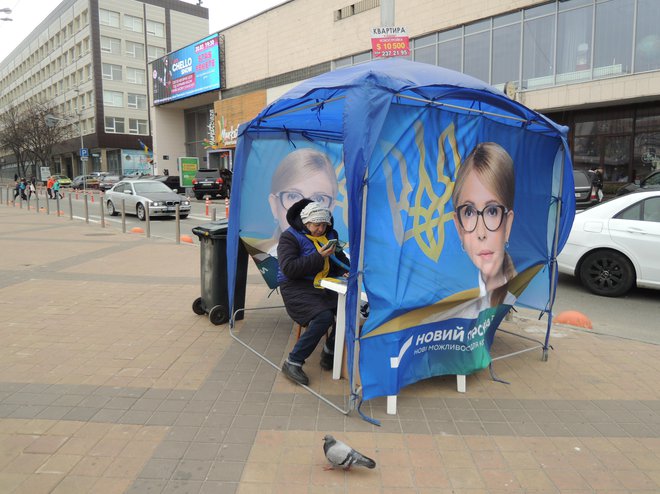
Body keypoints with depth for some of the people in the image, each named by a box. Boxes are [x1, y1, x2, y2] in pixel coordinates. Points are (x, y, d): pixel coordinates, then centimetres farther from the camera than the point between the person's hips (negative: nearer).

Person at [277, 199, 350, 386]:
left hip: (323, 286, 7)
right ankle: (293, 362, -17)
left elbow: (341, 259, 27)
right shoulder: (290, 237, -6)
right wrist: (319, 256, -22)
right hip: (296, 288, -6)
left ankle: (329, 352, 2)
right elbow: (288, 268, -19)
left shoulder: (329, 235, 15)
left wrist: (345, 271, 3)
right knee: (324, 317, -31)